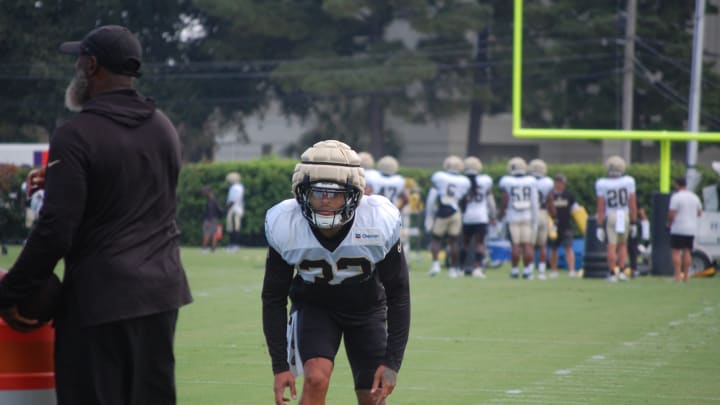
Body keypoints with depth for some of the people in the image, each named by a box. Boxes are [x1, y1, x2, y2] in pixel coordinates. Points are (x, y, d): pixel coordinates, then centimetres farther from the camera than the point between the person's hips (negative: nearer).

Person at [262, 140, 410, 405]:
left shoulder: (380, 222, -28)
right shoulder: (285, 226, -27)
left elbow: (398, 295, -16)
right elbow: (274, 299, -13)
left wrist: (392, 363, -19)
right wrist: (280, 366, -17)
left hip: (367, 307, 1)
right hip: (313, 306, -1)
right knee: (316, 379, -25)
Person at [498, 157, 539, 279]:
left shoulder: (507, 182, -7)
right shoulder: (531, 182, 1)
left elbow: (504, 199, -7)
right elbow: (534, 202, 2)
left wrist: (501, 213, 7)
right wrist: (534, 218, 8)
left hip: (512, 216, -2)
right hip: (527, 216, 2)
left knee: (515, 245, 1)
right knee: (526, 244, 5)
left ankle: (514, 270, 2)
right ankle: (528, 270, 3)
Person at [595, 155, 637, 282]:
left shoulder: (602, 184, -6)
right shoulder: (628, 182, -2)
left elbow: (601, 207, -4)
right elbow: (633, 204, 1)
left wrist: (600, 226, 0)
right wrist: (634, 222, 9)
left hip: (610, 216, -1)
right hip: (625, 216, 2)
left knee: (612, 246, 1)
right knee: (622, 244, 16)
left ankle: (612, 273, -1)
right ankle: (621, 271, 10)